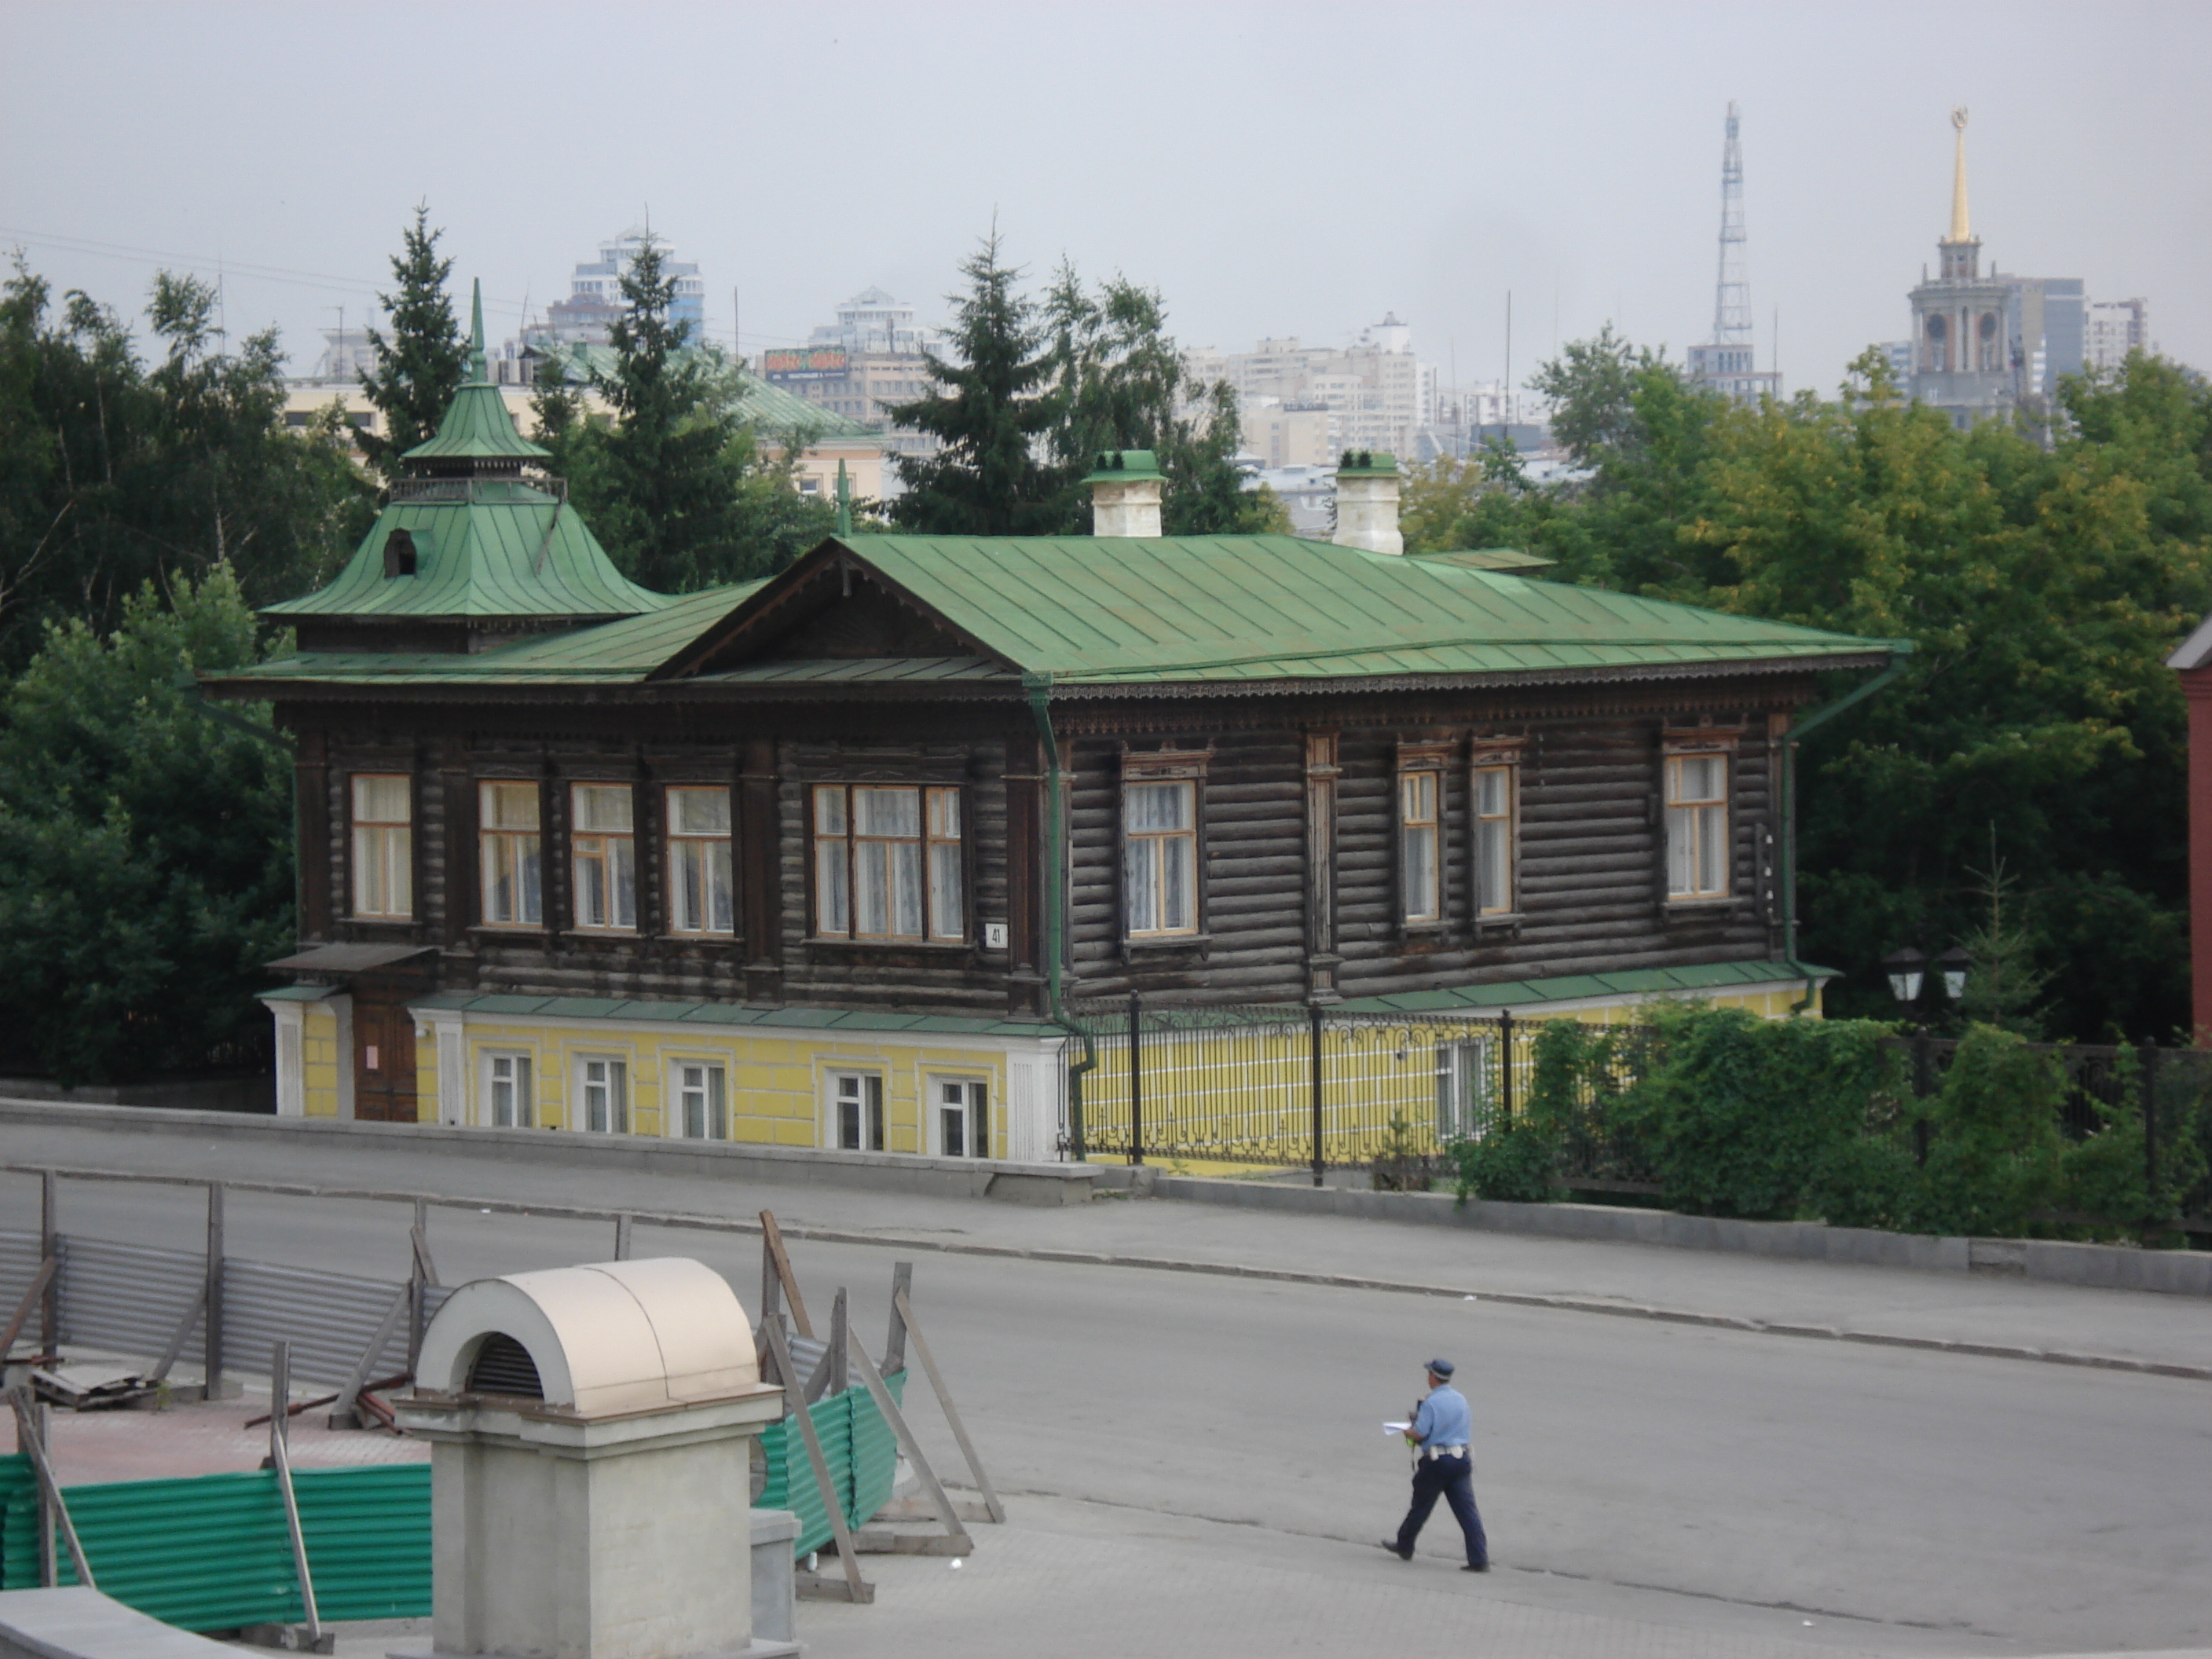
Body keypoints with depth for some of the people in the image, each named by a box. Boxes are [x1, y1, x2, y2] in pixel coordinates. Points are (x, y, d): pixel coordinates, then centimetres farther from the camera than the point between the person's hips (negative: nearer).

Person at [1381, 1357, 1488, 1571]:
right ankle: (1479, 1559, -6)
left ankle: (1404, 1546, 30)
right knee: (1467, 1511, 1)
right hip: (1461, 1460, 5)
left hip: (1435, 1462, -5)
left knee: (1420, 1507, 13)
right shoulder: (1461, 1399, 6)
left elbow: (1419, 1434, -16)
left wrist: (1407, 1431, 6)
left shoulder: (1431, 1403, -14)